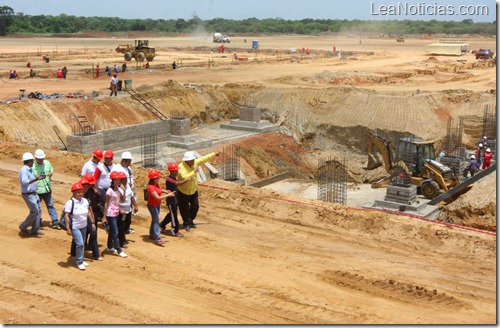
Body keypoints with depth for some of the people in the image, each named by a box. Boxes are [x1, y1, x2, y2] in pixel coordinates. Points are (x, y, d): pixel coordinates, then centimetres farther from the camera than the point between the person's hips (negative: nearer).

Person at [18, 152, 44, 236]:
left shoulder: (30, 169, 11)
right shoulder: (23, 170, -19)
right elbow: (25, 182, -33)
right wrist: (36, 179, -42)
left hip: (34, 193, 10)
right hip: (28, 195, -10)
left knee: (38, 211, 10)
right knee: (35, 212, -9)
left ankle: (35, 229, 18)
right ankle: (23, 226, 7)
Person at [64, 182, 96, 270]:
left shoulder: (85, 200, 3)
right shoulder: (70, 202, -17)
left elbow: (89, 212, 13)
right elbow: (66, 215, -17)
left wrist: (92, 222, 13)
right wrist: (68, 228, -20)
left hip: (84, 226, 7)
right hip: (75, 227, -7)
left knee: (82, 244, 15)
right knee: (80, 244, -12)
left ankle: (80, 260, 30)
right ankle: (79, 262, 1)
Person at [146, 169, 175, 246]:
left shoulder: (156, 184, 1)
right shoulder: (151, 187, -29)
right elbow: (158, 198, -32)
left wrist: (164, 191, 2)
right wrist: (168, 195, -29)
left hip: (157, 205, 10)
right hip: (152, 206, -10)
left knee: (155, 220, 21)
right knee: (156, 222, -8)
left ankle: (152, 235, 36)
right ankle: (158, 239, -6)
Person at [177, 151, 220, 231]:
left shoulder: (195, 162, -10)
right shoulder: (181, 167, -27)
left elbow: (204, 158, 2)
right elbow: (185, 177, -40)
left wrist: (214, 154, 6)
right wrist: (194, 172, -37)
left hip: (193, 190, 6)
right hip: (183, 192, -6)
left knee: (195, 206, 12)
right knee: (184, 208, 3)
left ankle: (190, 221, 33)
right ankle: (187, 223, 21)